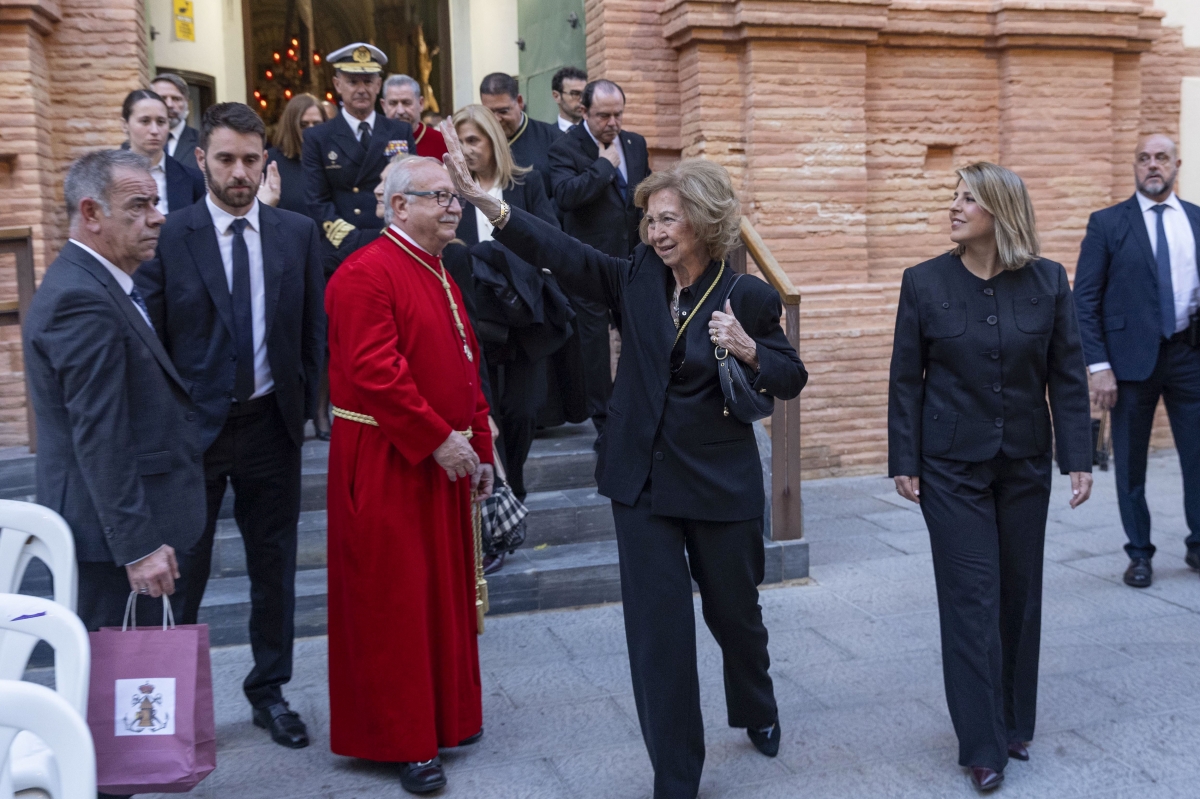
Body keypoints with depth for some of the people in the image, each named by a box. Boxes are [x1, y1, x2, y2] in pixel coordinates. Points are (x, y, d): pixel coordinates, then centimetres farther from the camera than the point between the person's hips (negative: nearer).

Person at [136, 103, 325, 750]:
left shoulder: (298, 233, 3)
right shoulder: (168, 236, -6)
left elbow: (313, 330, 8)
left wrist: (301, 404, 3)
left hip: (271, 426, 3)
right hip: (193, 429, -3)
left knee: (274, 567, 13)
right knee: (181, 572, 7)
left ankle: (270, 690, 29)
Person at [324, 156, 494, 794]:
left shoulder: (440, 276, 15)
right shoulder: (366, 274, -15)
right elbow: (374, 372, -24)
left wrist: (480, 449, 12)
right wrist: (439, 440, -21)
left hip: (444, 458, 9)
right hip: (386, 465, -9)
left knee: (445, 589, 17)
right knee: (394, 601, 2)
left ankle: (447, 713, 33)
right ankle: (403, 740, 16)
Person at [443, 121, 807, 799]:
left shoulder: (750, 298, -7)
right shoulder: (639, 278, -1)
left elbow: (792, 380, 0)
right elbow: (562, 252, -12)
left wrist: (748, 349, -20)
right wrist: (482, 197, -22)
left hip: (721, 485, -1)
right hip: (644, 481, 2)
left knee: (734, 610, 18)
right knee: (658, 628, 3)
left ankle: (757, 709, 50)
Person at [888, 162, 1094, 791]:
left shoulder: (1048, 282, -1)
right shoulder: (924, 282, -5)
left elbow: (1068, 377, 1)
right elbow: (906, 380, -3)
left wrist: (1078, 458, -4)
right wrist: (903, 463, -5)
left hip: (1025, 463, 2)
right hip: (953, 467, -2)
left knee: (1019, 594, 12)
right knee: (972, 598, -1)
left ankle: (1015, 724, 30)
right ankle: (983, 745, 9)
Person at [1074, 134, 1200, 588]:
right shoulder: (1107, 224, -2)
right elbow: (1084, 299, -5)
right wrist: (1098, 366, -11)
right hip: (1132, 358, -2)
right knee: (1130, 464, 6)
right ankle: (1139, 554, 21)